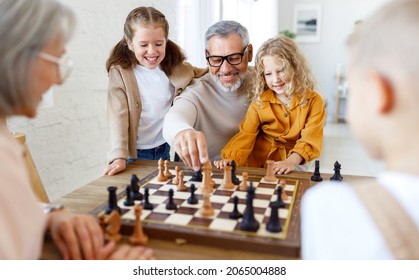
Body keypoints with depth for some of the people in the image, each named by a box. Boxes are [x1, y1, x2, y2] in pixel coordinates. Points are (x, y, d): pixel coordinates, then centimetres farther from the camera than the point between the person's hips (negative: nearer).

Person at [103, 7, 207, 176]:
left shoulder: (176, 68, -2)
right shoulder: (120, 72, -10)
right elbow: (118, 116, -16)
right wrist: (119, 157, -26)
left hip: (170, 149, 3)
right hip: (137, 153, -2)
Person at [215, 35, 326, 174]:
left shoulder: (313, 101, -4)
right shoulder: (259, 101, 0)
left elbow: (310, 138, -12)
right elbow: (246, 134, -6)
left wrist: (291, 161, -28)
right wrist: (230, 159, -22)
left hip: (295, 163, -1)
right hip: (258, 163, 1)